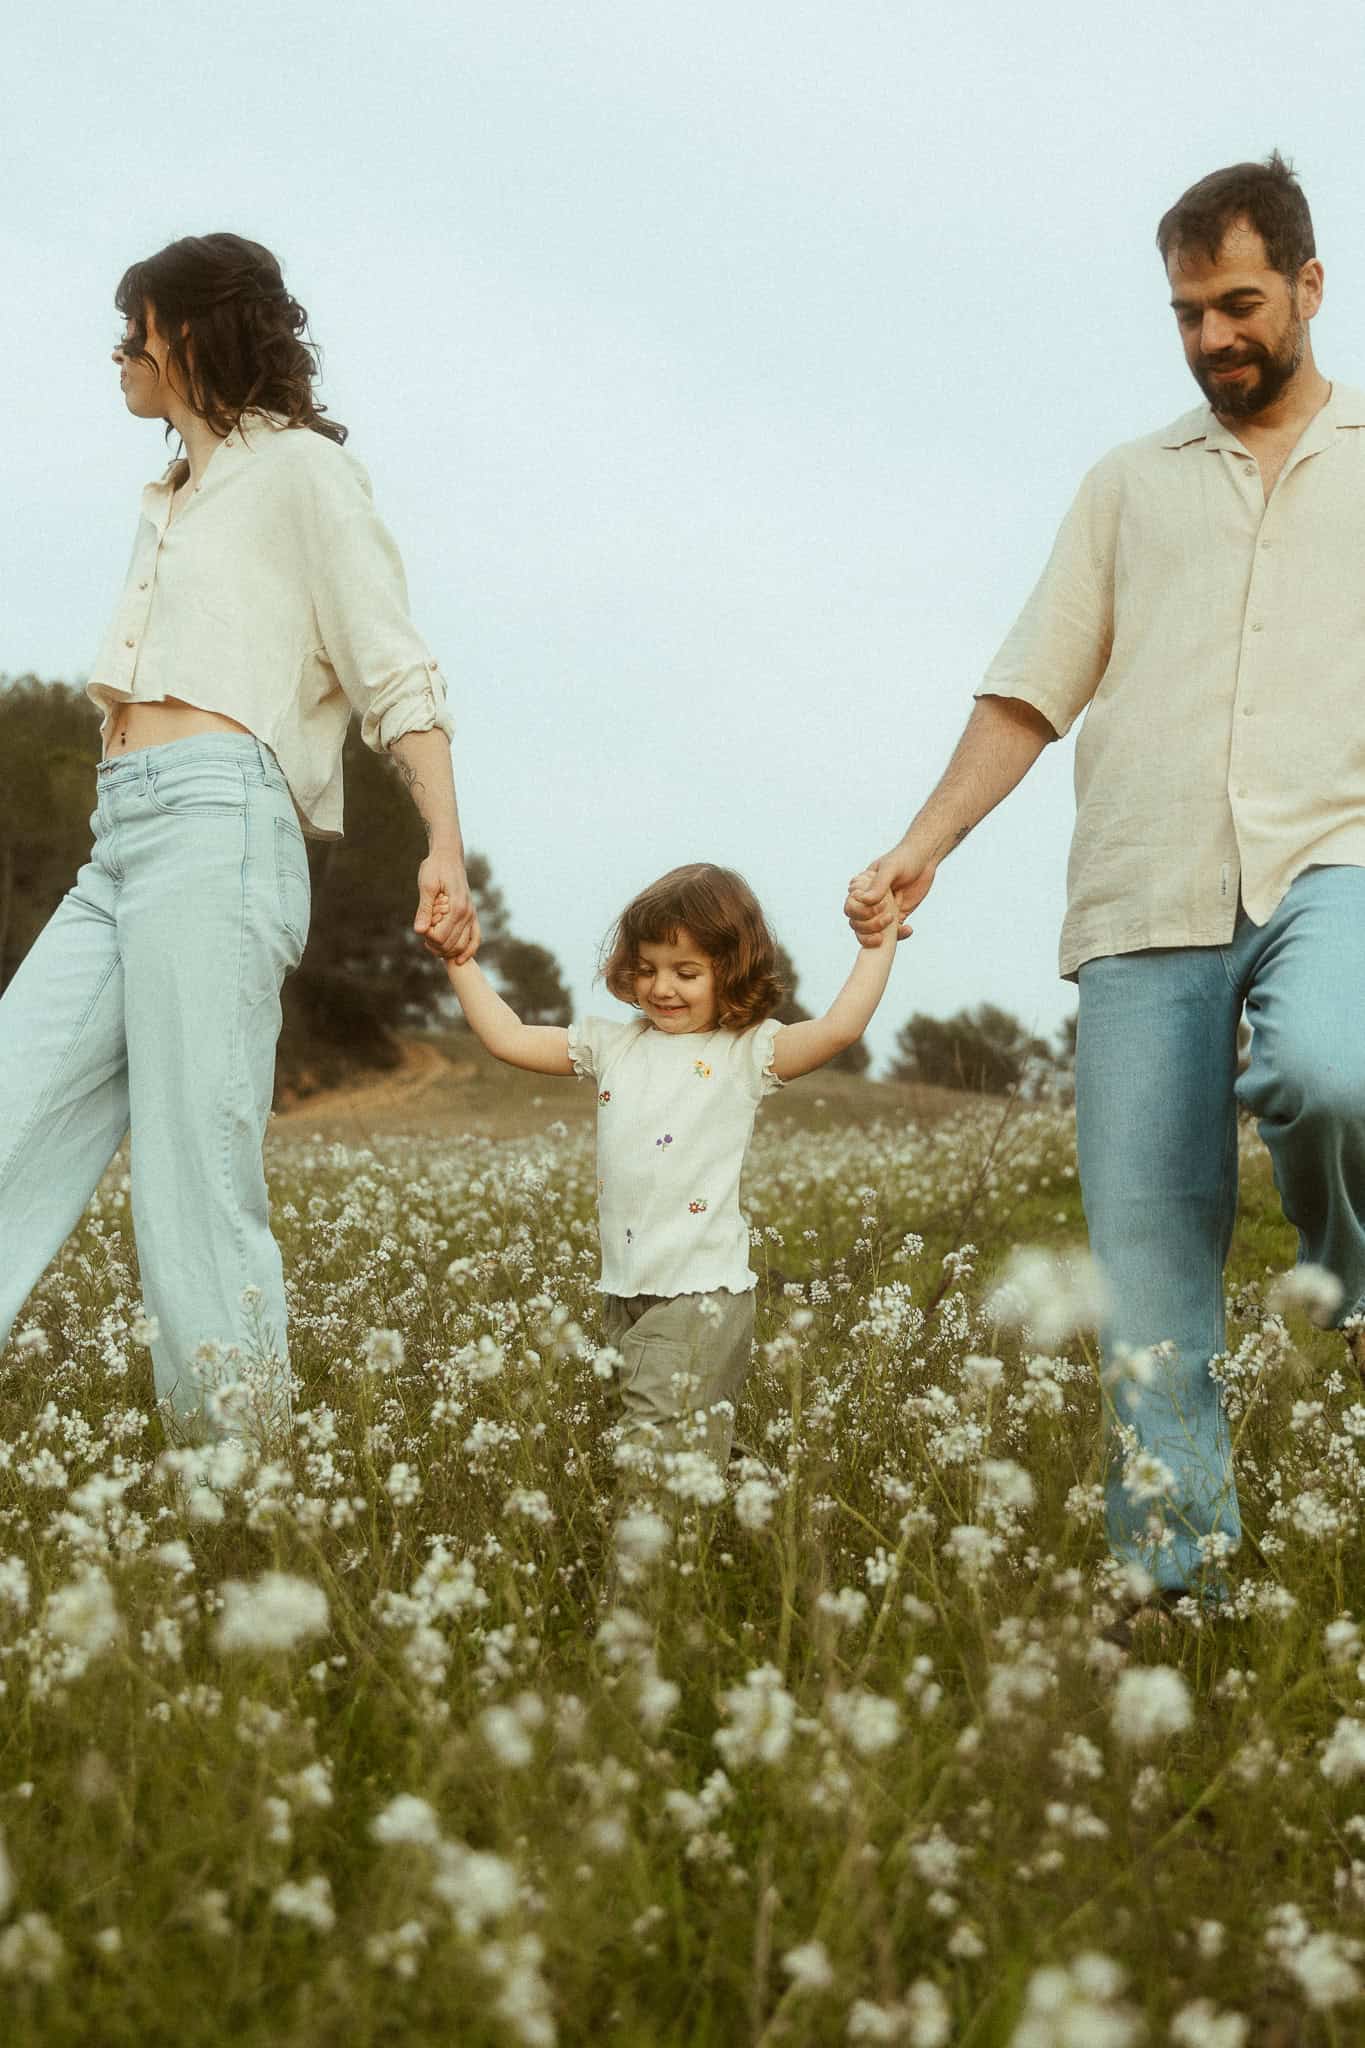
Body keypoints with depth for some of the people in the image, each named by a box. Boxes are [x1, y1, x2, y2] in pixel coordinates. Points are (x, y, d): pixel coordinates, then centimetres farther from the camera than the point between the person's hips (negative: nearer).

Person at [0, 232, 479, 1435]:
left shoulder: (298, 468, 5)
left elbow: (396, 674, -4)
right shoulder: (171, 502, 29)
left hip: (215, 824, -8)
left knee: (196, 1185, -13)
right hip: (119, 842, 8)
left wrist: (446, 848, -17)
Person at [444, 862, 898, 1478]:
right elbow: (507, 1038, 14)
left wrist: (879, 945, -11)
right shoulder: (612, 1044, 12)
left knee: (664, 1445, -14)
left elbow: (838, 1028, -15)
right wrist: (459, 958, 12)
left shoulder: (745, 1052, -1)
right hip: (625, 1290, 5)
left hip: (701, 1293, -5)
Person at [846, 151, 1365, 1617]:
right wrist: (926, 842, 7)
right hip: (1145, 901, 2)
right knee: (1144, 1265, -4)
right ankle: (1175, 1578, 3)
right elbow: (1032, 688, 19)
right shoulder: (1129, 484, 24)